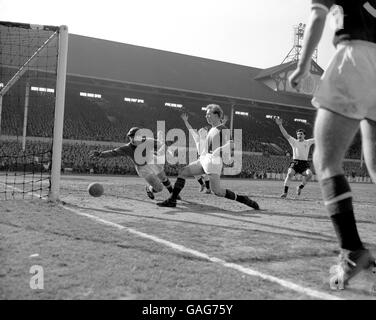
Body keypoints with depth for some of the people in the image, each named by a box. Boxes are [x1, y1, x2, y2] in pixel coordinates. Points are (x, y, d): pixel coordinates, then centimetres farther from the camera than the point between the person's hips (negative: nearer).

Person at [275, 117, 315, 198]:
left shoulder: (308, 142, 13)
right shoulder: (294, 142, 9)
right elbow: (286, 135, 0)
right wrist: (280, 125, -11)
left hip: (304, 163, 1)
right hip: (295, 162, -1)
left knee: (309, 174, -26)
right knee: (289, 174, -26)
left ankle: (300, 187, -1)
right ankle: (285, 192, -20)